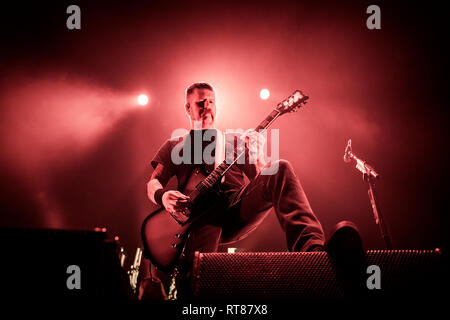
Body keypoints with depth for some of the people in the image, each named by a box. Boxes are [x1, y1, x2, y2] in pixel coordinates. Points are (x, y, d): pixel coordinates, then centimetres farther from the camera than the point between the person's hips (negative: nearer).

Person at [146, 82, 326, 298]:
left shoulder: (233, 142, 26)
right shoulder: (175, 146, 24)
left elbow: (261, 178, 14)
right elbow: (153, 184, 13)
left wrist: (256, 154, -9)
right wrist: (163, 197, -13)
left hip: (238, 209, 1)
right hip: (201, 217, -1)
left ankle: (312, 250, -45)